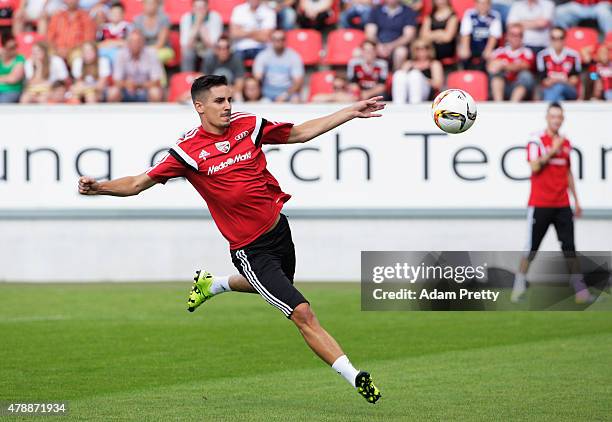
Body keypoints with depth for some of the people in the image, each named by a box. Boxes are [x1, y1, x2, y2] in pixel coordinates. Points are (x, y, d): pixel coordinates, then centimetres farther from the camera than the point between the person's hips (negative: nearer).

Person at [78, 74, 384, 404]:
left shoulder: (247, 125, -2)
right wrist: (98, 187, -30)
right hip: (251, 250, -6)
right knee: (303, 314, -15)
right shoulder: (188, 151, -15)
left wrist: (351, 112, 9)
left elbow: (299, 133, 11)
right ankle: (355, 378, -11)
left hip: (279, 227, 6)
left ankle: (212, 284, 58)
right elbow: (137, 184, -12)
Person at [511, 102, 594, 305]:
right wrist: (553, 150, -22)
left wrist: (576, 200, 21)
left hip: (562, 204, 4)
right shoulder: (536, 140, -5)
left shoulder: (565, 142, 13)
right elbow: (534, 166, -18)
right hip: (540, 204, -4)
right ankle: (519, 286, 16)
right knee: (531, 248, 2)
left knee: (569, 248, -2)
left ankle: (580, 290, -4)